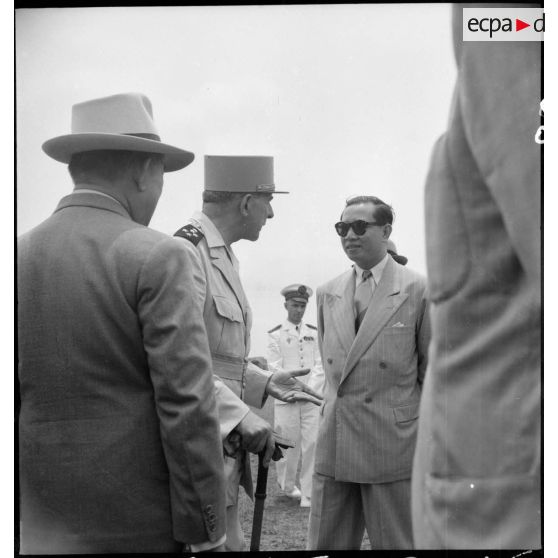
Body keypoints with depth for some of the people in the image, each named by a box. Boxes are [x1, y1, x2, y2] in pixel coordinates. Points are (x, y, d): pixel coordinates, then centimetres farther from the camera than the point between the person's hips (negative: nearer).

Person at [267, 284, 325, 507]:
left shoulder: (314, 333, 12)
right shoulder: (275, 334, 3)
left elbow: (320, 365, 6)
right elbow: (275, 368, -3)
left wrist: (310, 390, -8)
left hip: (313, 399, 2)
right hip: (286, 400, -2)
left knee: (313, 443, -7)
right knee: (289, 445, 3)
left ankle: (309, 495, -4)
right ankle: (288, 486, 24)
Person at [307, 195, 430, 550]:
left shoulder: (418, 290, -4)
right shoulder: (327, 294, 11)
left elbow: (433, 373, -1)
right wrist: (335, 410, 15)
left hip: (393, 447, -5)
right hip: (334, 447, 5)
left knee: (395, 543, 4)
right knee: (325, 544, 8)